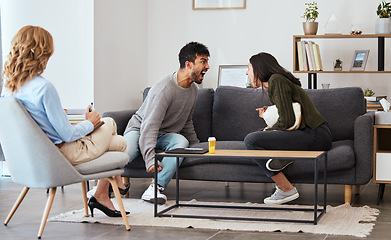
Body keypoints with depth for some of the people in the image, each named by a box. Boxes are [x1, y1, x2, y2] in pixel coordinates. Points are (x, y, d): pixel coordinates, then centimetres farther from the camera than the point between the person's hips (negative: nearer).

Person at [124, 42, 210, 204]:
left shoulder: (193, 90, 6)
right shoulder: (165, 89, -23)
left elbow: (186, 122, 22)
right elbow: (149, 126, -28)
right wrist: (150, 159, -38)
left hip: (164, 136, 6)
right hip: (138, 130, -6)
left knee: (182, 141, -30)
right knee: (124, 154, -37)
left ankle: (156, 187, -38)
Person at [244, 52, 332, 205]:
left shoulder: (276, 80, -9)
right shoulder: (273, 82, 21)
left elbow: (287, 120, -17)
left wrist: (269, 130, -1)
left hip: (315, 136, -11)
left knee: (251, 140, -17)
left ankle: (287, 190, -14)